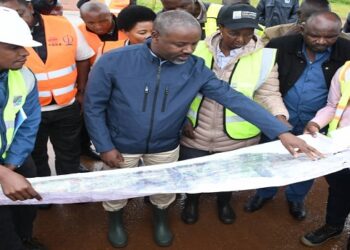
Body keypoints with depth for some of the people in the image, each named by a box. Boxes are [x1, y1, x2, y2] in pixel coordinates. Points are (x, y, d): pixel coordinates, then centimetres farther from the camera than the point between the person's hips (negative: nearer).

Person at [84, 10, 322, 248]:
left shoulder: (195, 68, -18)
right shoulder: (113, 61, -24)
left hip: (165, 147, 2)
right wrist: (105, 147, -13)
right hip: (121, 146, -1)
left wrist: (282, 132, -27)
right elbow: (94, 106, -13)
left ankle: (161, 220, 57)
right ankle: (116, 222, 55)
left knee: (164, 189, 23)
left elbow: (233, 98, -22)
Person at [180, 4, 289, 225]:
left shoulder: (264, 57, -12)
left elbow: (269, 94, -8)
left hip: (236, 137, 0)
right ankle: (192, 201, 53)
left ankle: (224, 203, 56)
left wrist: (280, 117, -26)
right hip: (195, 134, 1)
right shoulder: (198, 50, -10)